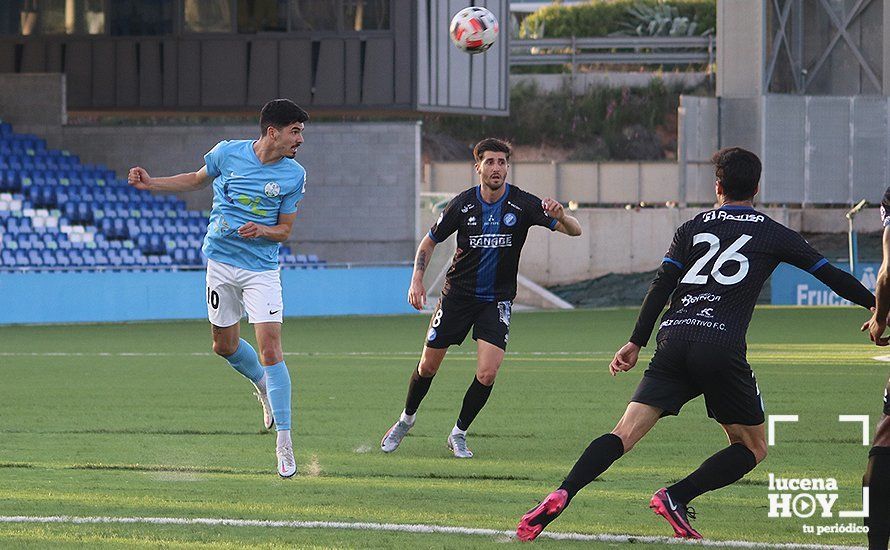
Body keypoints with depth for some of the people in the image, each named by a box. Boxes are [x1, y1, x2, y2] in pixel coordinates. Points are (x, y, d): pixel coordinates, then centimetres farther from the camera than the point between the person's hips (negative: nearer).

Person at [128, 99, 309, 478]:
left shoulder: (294, 175, -5)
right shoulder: (228, 153, -3)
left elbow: (285, 229, 2)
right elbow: (197, 180, 17)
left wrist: (262, 230, -20)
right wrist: (150, 184, 7)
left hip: (262, 269, -2)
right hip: (221, 261, 2)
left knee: (270, 347, -13)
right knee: (224, 345, 11)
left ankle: (284, 439, -9)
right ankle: (263, 385, 43)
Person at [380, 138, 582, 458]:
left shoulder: (522, 204, -11)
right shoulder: (463, 204, -7)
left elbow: (575, 230, -15)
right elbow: (429, 242, 6)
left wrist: (560, 216, -38)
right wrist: (417, 280, -8)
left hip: (497, 299, -1)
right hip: (458, 294, 1)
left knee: (487, 373, -15)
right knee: (428, 366, 6)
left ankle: (459, 433, 7)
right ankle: (407, 419, 34)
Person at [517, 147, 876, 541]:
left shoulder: (693, 228, 18)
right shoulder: (774, 234, 14)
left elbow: (661, 286, 10)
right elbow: (831, 276, 19)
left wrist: (636, 342, 13)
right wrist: (876, 305, 30)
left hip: (673, 339, 3)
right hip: (722, 347, -3)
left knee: (625, 434, -2)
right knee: (753, 449, 12)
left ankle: (561, 495, -23)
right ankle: (676, 497, -6)